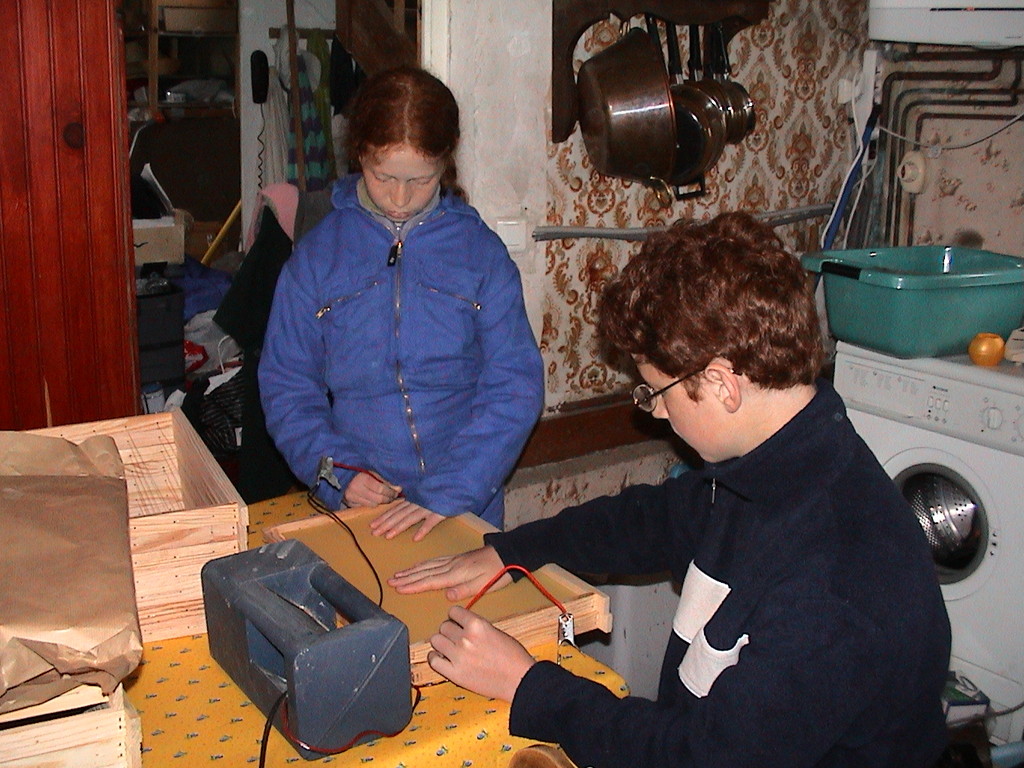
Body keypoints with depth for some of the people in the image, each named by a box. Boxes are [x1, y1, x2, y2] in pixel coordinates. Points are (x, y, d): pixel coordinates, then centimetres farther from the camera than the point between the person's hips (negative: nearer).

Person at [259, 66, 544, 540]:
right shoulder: (317, 255, 2)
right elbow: (286, 385, 5)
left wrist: (450, 492, -16)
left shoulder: (480, 251, 0)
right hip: (358, 509, 1)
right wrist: (336, 472, -11)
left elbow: (514, 386, -6)